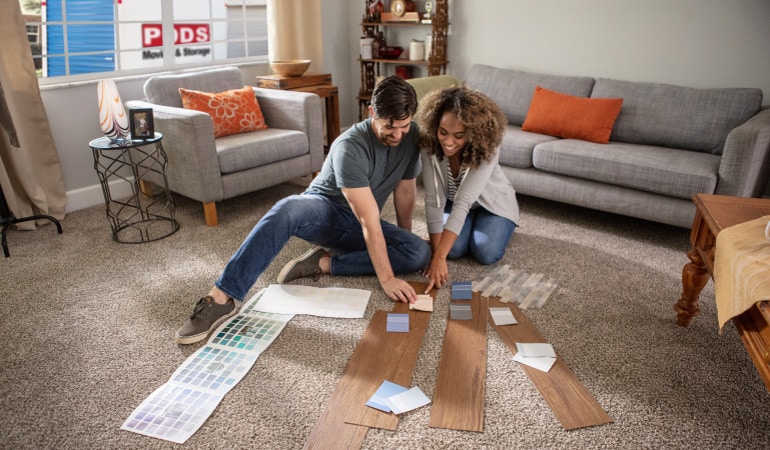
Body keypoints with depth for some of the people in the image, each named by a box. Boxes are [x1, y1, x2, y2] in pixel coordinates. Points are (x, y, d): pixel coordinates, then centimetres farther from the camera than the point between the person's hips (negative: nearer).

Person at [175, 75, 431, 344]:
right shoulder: (350, 147, -28)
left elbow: (405, 191, 5)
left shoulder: (412, 137, -9)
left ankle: (325, 262, -19)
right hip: (322, 209, -5)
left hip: (355, 227, 5)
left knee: (420, 253, -22)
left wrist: (403, 239, 10)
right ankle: (220, 298, -39)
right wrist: (387, 279, -33)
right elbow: (369, 220, -32)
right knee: (288, 209, -42)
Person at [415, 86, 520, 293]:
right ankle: (468, 227, 12)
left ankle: (500, 227, 11)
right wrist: (436, 253, -33)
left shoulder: (487, 149, -36)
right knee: (453, 250, -22)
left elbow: (463, 202, -44)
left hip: (492, 203, -2)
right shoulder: (429, 143, -28)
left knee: (486, 254, -23)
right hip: (453, 201, 2)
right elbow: (433, 200, -28)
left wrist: (439, 257, -50)